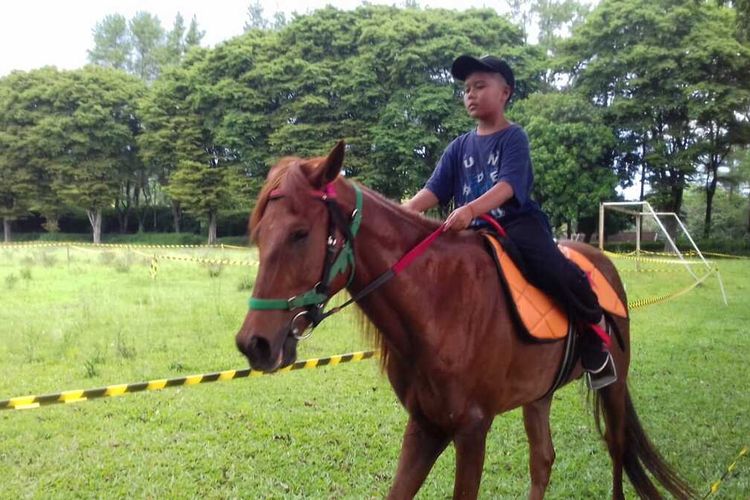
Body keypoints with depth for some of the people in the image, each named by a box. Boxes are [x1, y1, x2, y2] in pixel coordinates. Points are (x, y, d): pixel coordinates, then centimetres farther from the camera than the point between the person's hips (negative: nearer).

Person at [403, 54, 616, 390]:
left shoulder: (513, 137, -2)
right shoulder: (460, 146, 14)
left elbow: (507, 186, -19)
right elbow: (434, 190, 6)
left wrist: (470, 209, -38)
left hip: (518, 223, -6)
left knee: (551, 270, -31)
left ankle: (594, 331, -6)